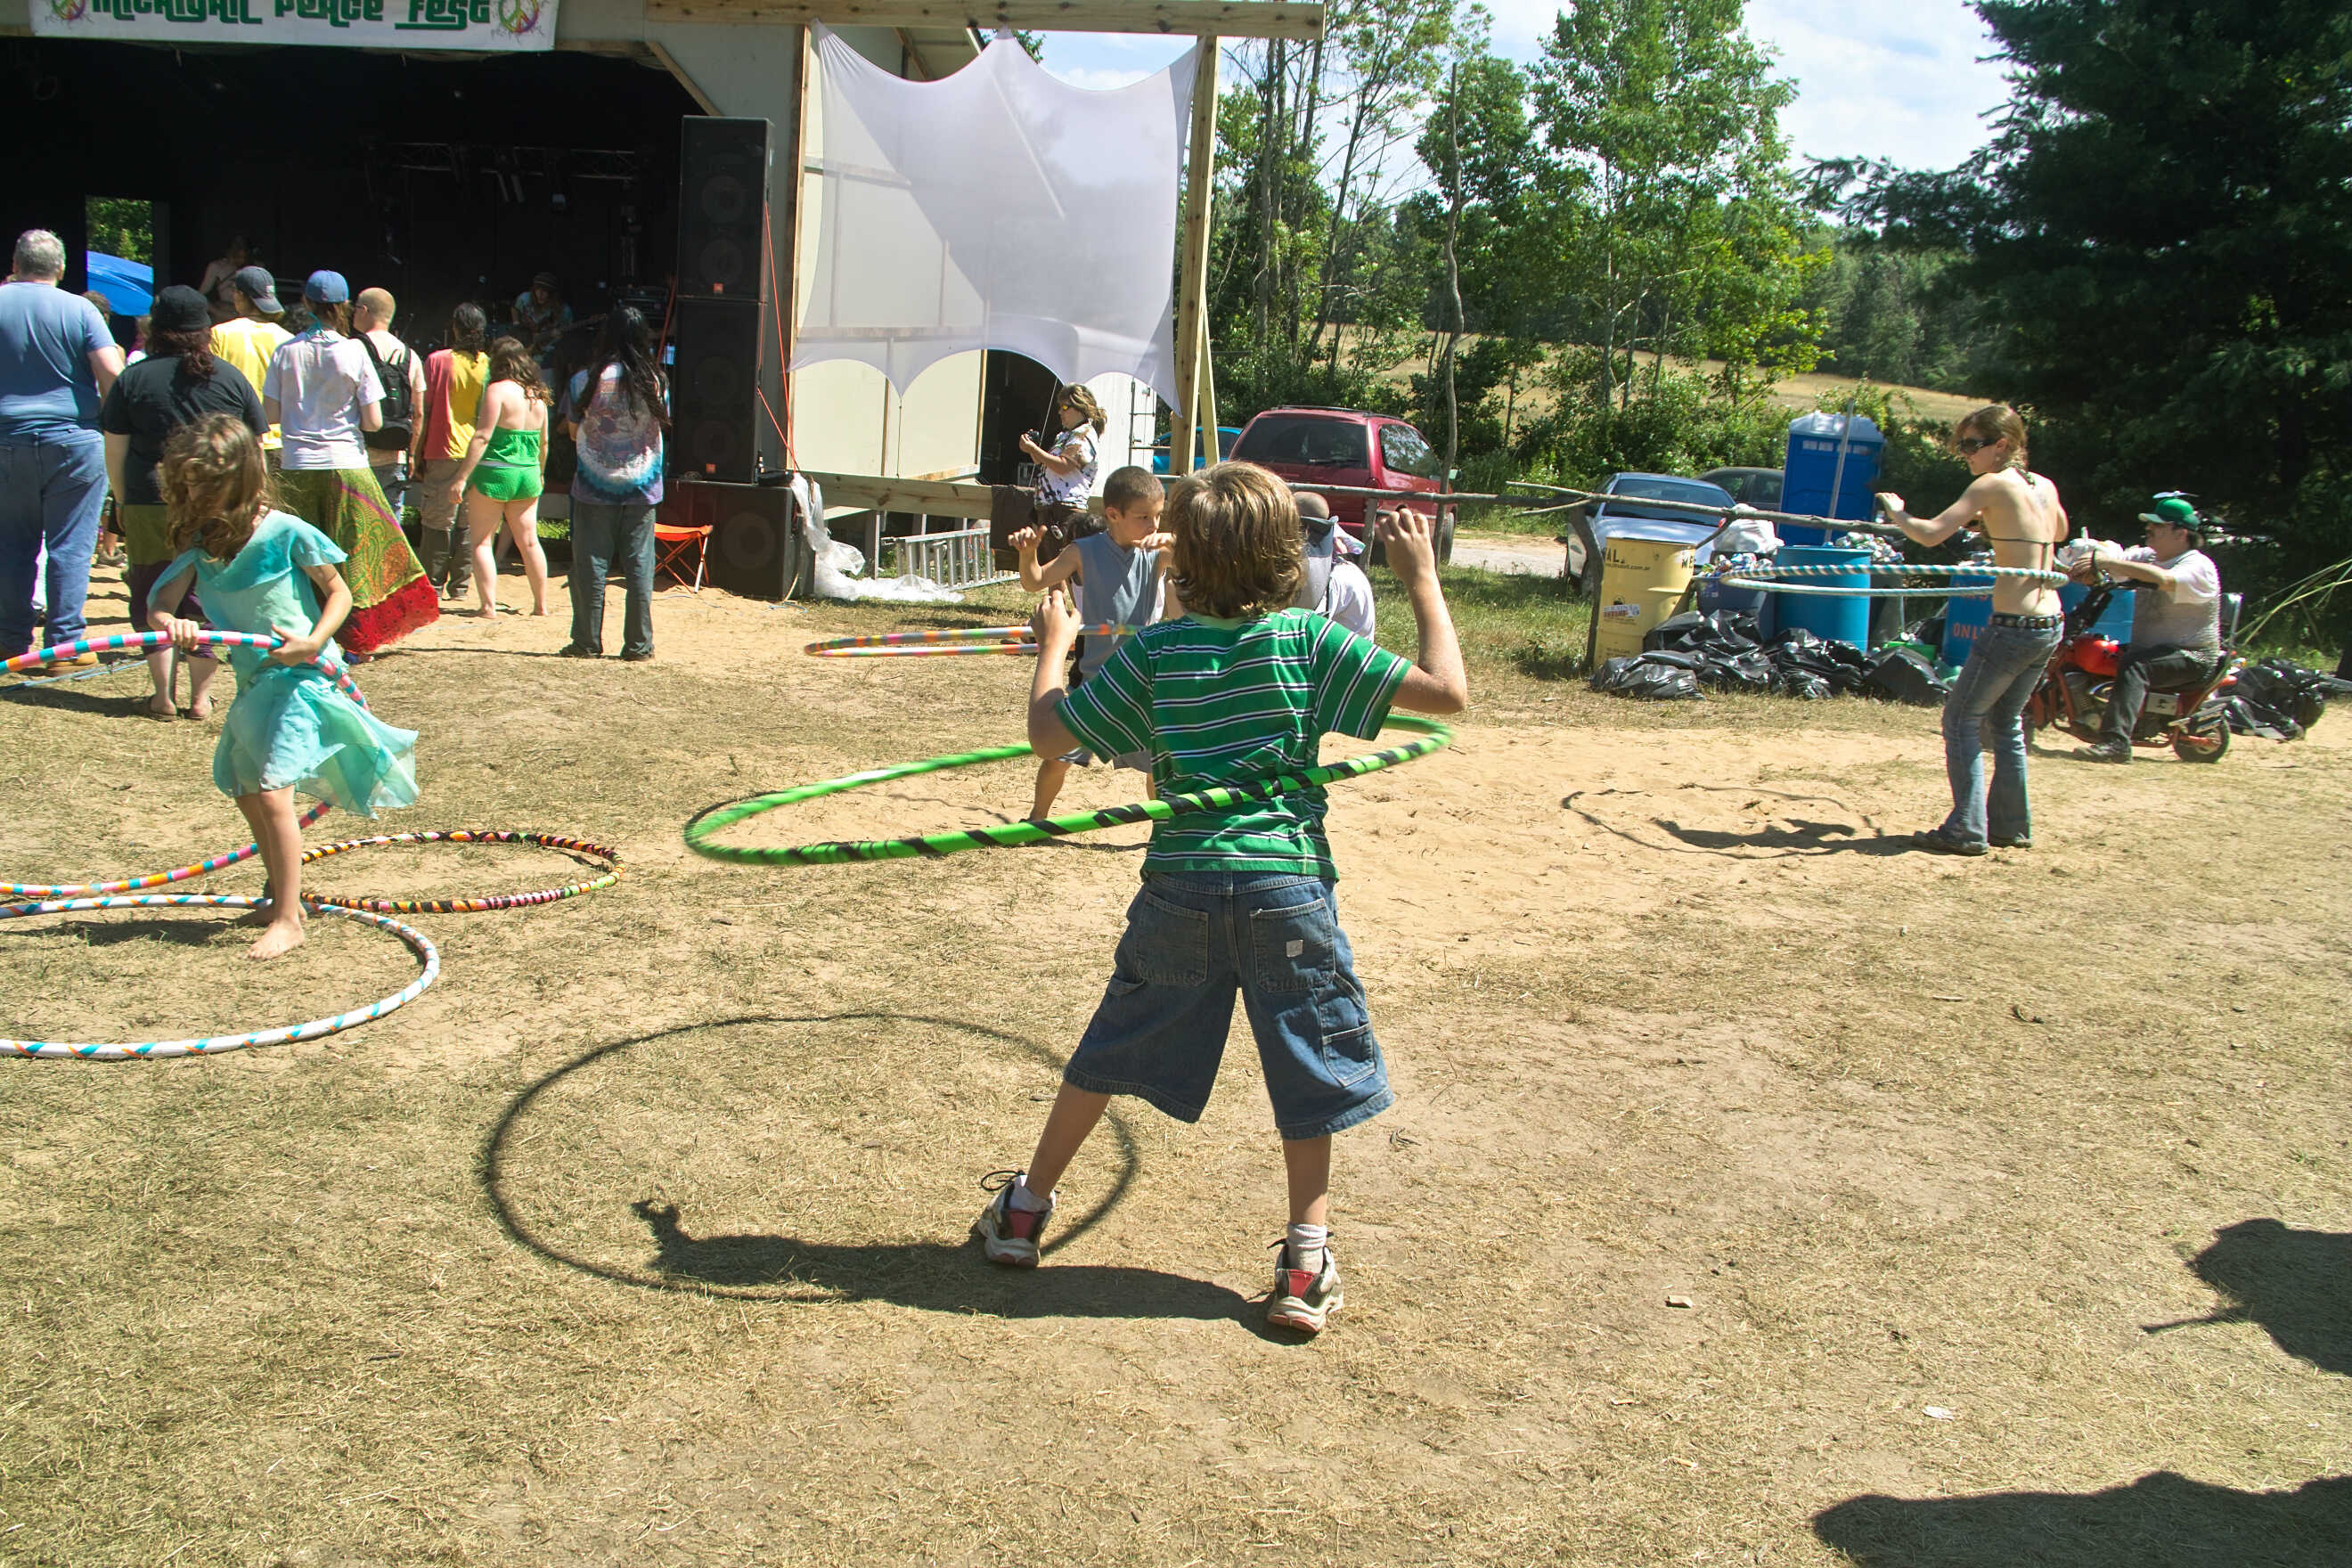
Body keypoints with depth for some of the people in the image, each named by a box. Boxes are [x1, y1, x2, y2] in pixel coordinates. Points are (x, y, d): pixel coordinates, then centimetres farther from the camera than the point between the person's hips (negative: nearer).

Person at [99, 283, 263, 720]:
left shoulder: (133, 378, 2)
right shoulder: (232, 378, 5)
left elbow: (115, 453, 3)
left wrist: (122, 502, 16)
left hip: (150, 504, -1)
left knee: (152, 598, 9)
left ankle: (165, 695, 7)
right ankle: (201, 696, 6)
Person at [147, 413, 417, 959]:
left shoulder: (286, 533, -13)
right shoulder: (200, 542, 2)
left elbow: (340, 593, -5)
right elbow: (158, 605, -7)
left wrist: (313, 642, -21)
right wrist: (169, 623, -31)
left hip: (297, 679, -7)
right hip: (252, 683, 7)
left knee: (271, 792, -14)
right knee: (245, 793, 15)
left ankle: (287, 919, -7)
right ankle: (280, 893, 34)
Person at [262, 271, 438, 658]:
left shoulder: (286, 352, -1)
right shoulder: (354, 352, -7)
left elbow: (271, 414, 0)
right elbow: (373, 422, -8)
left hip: (296, 466, 2)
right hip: (345, 464, -2)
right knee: (354, 553, 6)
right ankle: (354, 642, 6)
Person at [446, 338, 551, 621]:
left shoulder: (498, 390, -10)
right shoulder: (537, 395, 9)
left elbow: (482, 437, -17)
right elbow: (543, 442, 17)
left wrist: (462, 476, -16)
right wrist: (539, 474, 32)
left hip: (494, 474, -6)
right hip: (527, 475, 6)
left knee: (481, 541, 2)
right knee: (529, 542, 13)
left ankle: (489, 606, -4)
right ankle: (541, 604, 18)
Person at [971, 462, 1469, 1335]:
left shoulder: (1153, 652, -3)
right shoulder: (1308, 641, -6)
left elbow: (1048, 734, 1)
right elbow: (1448, 691, -9)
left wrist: (1053, 643, 17)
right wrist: (1422, 582, 2)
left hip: (1180, 887, 2)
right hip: (1288, 887, -2)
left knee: (1109, 1055, 17)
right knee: (1307, 1073, 11)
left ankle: (1025, 1210, 30)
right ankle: (1306, 1261, 12)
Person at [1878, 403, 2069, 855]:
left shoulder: (1993, 484, -11)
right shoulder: (2045, 487, 11)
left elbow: (1930, 533, -19)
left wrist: (1895, 512, -1)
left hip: (2013, 627, -8)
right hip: (2051, 626, 8)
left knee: (1961, 719, 2)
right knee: (2005, 722, 19)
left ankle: (1966, 830, -1)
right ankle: (2011, 826, 23)